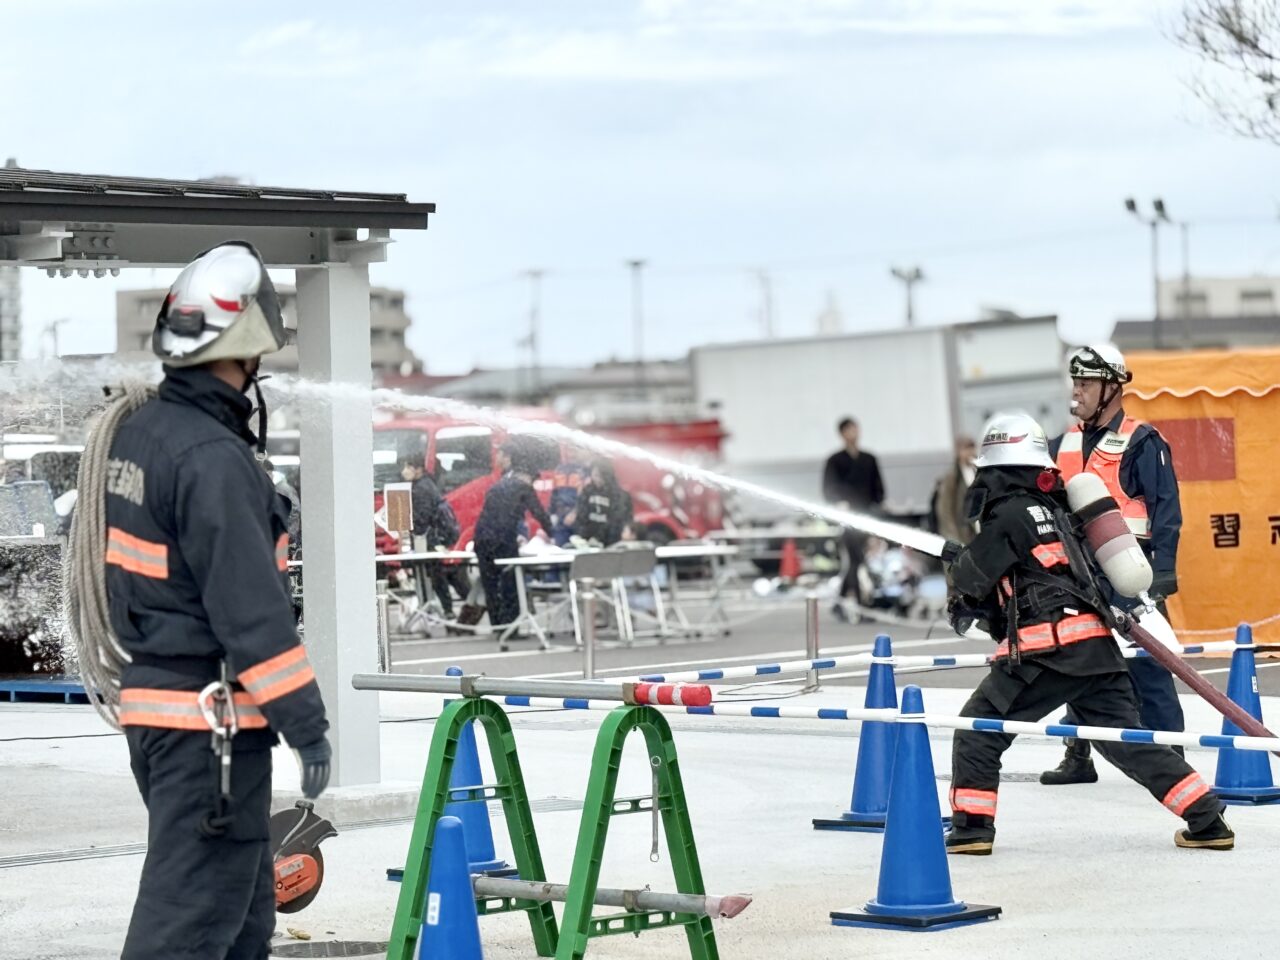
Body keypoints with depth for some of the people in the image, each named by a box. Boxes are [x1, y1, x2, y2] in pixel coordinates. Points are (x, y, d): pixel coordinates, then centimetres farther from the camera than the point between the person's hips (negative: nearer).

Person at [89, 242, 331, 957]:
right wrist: (307, 724, -18)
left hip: (151, 693, 10)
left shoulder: (140, 431, 9)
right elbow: (250, 607, -23)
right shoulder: (214, 459, -21)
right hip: (209, 716, -10)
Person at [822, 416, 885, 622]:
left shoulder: (869, 460, 16)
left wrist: (876, 506, 1)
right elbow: (828, 489, -2)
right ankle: (859, 604, -12)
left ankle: (840, 602, 15)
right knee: (854, 560, -11)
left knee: (854, 562, 3)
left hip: (867, 517, 4)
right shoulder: (835, 461, 4)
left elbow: (878, 488, 16)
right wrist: (839, 504, -18)